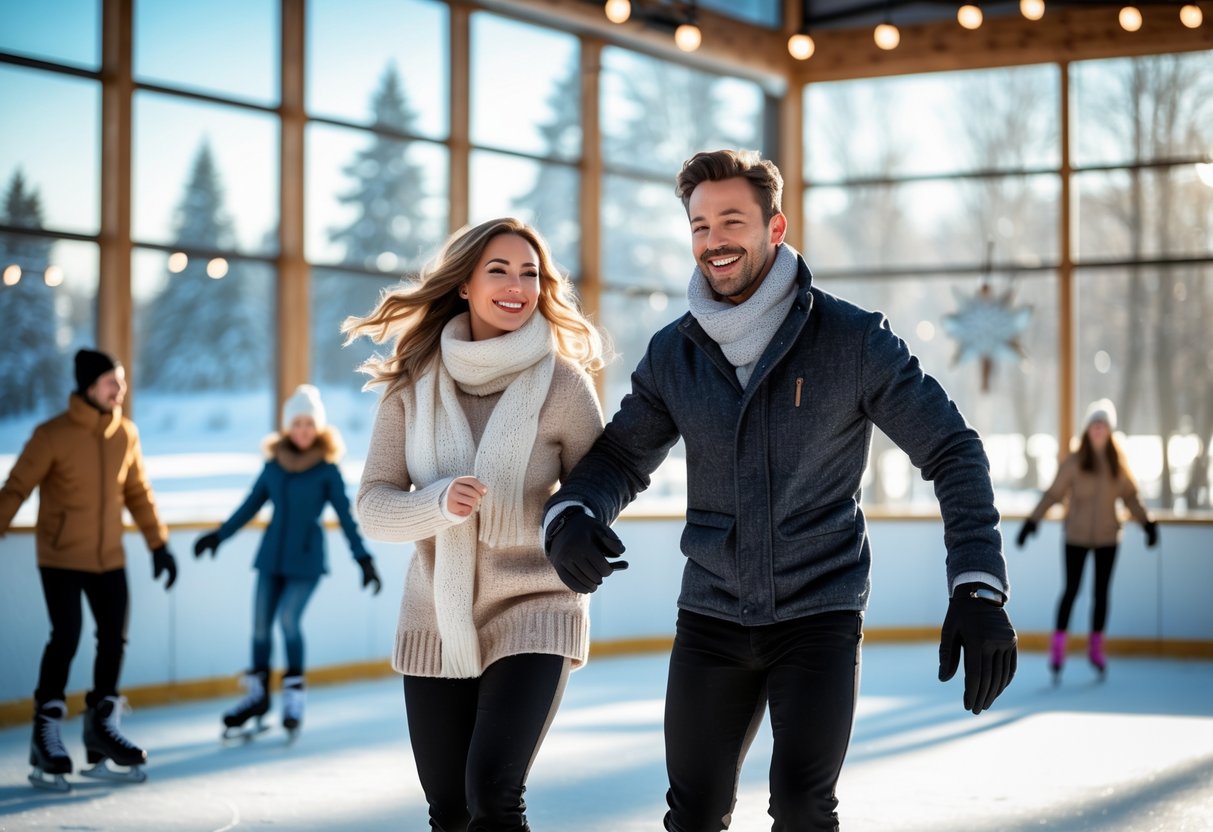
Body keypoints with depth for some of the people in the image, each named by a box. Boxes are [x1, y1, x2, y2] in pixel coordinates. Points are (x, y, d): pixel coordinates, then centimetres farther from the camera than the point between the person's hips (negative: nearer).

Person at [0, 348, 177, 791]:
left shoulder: (125, 433, 1)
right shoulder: (52, 435, -13)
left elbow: (138, 492, 11)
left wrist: (158, 543, 12)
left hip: (110, 558, 5)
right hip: (61, 559, -5)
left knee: (113, 639, 7)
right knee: (66, 638, -12)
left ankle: (102, 727, 23)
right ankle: (46, 737, 0)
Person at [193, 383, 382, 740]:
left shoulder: (327, 469, -6)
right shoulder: (273, 464, 4)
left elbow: (346, 516, -4)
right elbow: (251, 505, 16)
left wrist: (363, 559, -9)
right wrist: (219, 535, 23)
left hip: (306, 560, -4)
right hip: (271, 556, 4)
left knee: (289, 619, -18)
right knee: (261, 624, 3)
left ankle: (294, 693, 0)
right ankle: (257, 694, 18)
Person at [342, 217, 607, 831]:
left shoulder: (563, 384, -9)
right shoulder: (413, 381, -3)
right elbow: (373, 504, -5)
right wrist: (437, 504, -22)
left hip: (532, 615, -3)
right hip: (435, 622, 3)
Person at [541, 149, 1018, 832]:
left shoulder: (853, 339, -10)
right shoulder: (674, 354, 0)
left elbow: (953, 451, -8)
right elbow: (623, 456, 8)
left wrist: (980, 590, -19)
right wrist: (571, 515, -16)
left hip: (821, 615, -3)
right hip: (711, 616, 4)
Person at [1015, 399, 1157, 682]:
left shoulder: (1118, 462, 1)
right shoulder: (1074, 461, -7)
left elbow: (1130, 496, 9)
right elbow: (1053, 493, -6)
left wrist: (1148, 523, 3)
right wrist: (1031, 522, -12)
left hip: (1107, 537, 3)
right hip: (1077, 537, -3)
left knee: (1101, 592, 8)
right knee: (1071, 590, -4)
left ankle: (1096, 648, 20)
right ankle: (1057, 648, 3)